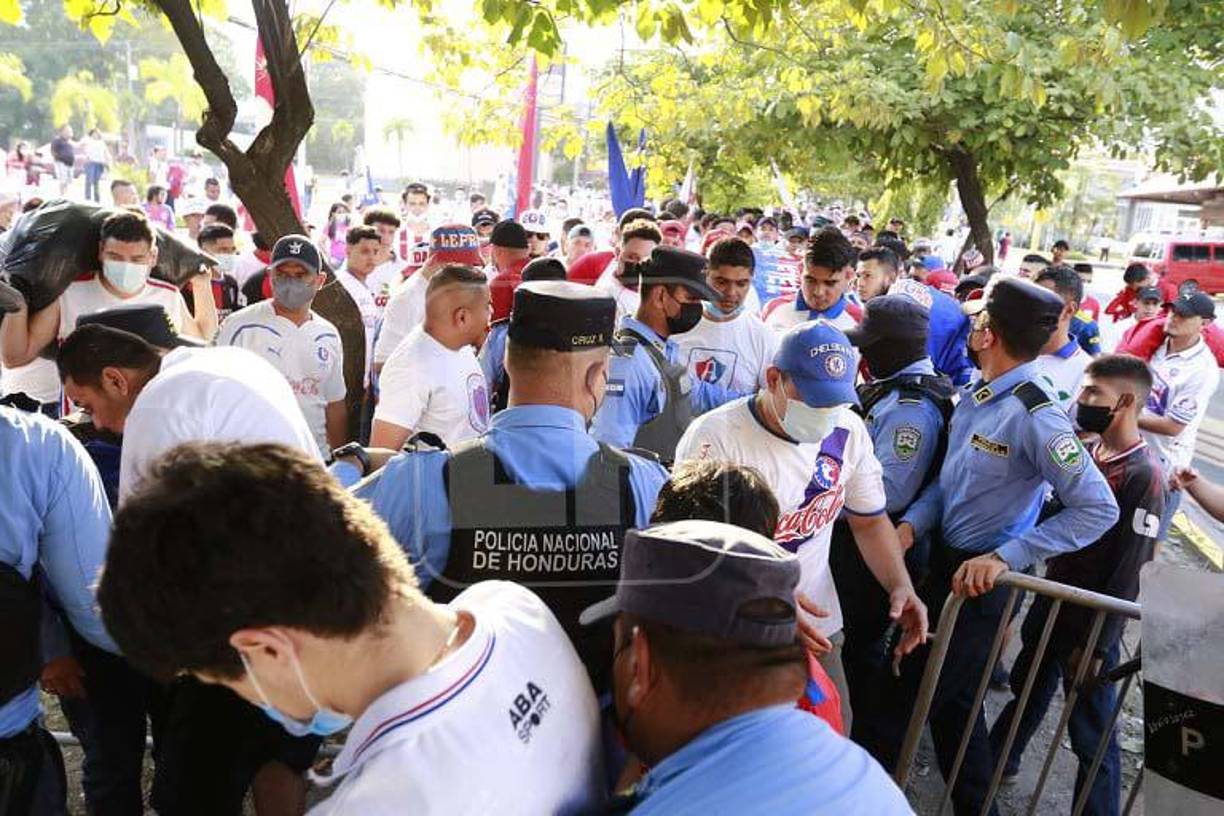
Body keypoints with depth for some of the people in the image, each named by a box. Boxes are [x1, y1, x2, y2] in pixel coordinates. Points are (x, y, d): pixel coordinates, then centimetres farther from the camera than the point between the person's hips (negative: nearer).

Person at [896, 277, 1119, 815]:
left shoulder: (1035, 416, -27)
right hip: (940, 554, 8)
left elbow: (1099, 509, -28)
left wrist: (1006, 557, -31)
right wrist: (912, 524, -13)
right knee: (914, 671, 24)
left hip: (979, 574, -7)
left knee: (949, 693, 7)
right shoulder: (975, 395, -2)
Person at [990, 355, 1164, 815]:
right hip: (1049, 604, 8)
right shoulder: (1087, 453, 2)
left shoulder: (1144, 475, -21)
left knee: (1092, 734, 5)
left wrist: (1097, 645, -18)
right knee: (1027, 688, 26)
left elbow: (1128, 574, -20)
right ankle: (998, 759, 48)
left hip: (1092, 624, -8)